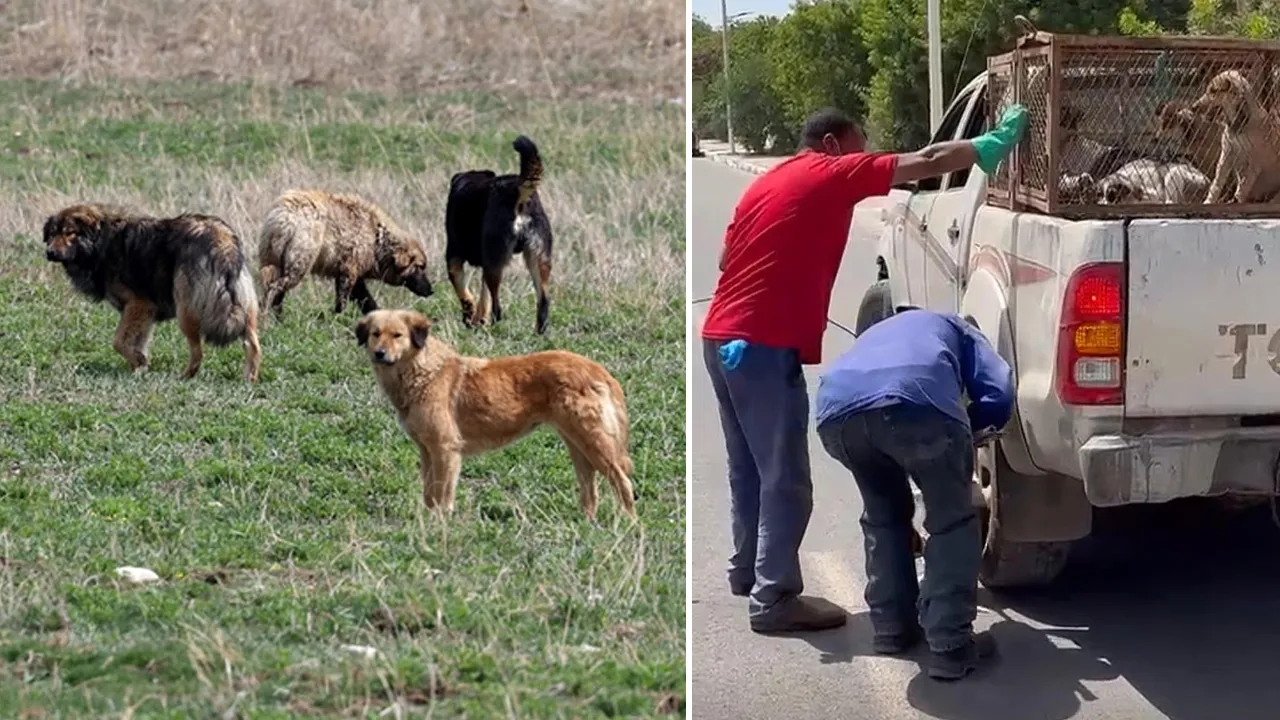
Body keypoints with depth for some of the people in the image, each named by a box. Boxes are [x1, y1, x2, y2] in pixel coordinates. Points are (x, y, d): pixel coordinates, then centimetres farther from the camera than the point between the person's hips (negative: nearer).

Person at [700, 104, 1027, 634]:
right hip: (763, 346, -9)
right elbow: (927, 163, -4)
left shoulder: (767, 184, 21)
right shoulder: (833, 174, -2)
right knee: (785, 479, -4)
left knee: (750, 469, 20)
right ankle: (774, 598, -1)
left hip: (723, 338, 9)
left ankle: (747, 571, 31)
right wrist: (993, 144, 4)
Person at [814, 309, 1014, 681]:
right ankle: (950, 647, 11)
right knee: (952, 521, 17)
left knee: (883, 514, 31)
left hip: (837, 409, 4)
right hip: (917, 400, -4)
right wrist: (961, 429, 37)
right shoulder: (955, 329, 38)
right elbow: (999, 396, 18)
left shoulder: (876, 333, 49)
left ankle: (890, 627, 35)